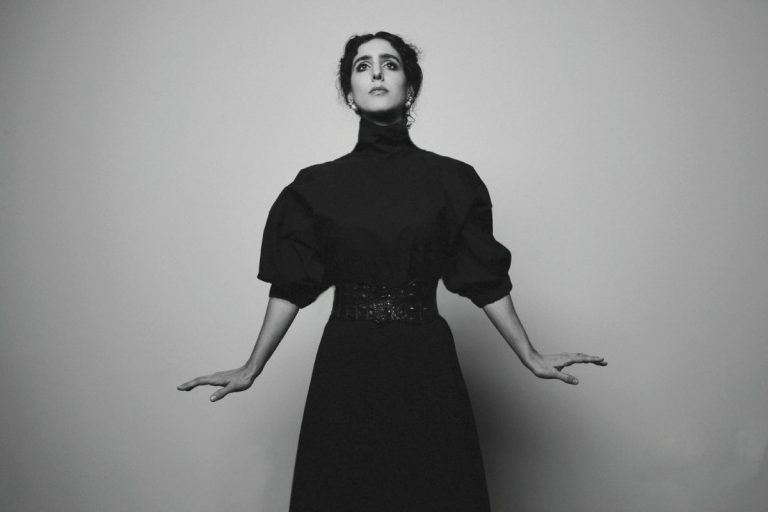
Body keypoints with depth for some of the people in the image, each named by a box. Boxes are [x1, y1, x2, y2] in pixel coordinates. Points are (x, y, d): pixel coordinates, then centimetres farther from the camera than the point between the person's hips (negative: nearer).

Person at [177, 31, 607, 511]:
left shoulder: (452, 179, 1)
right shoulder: (317, 185, 2)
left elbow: (486, 279, 5)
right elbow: (290, 286, 5)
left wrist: (532, 357, 6)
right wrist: (250, 369, 6)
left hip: (426, 370, 0)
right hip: (345, 371, 0)